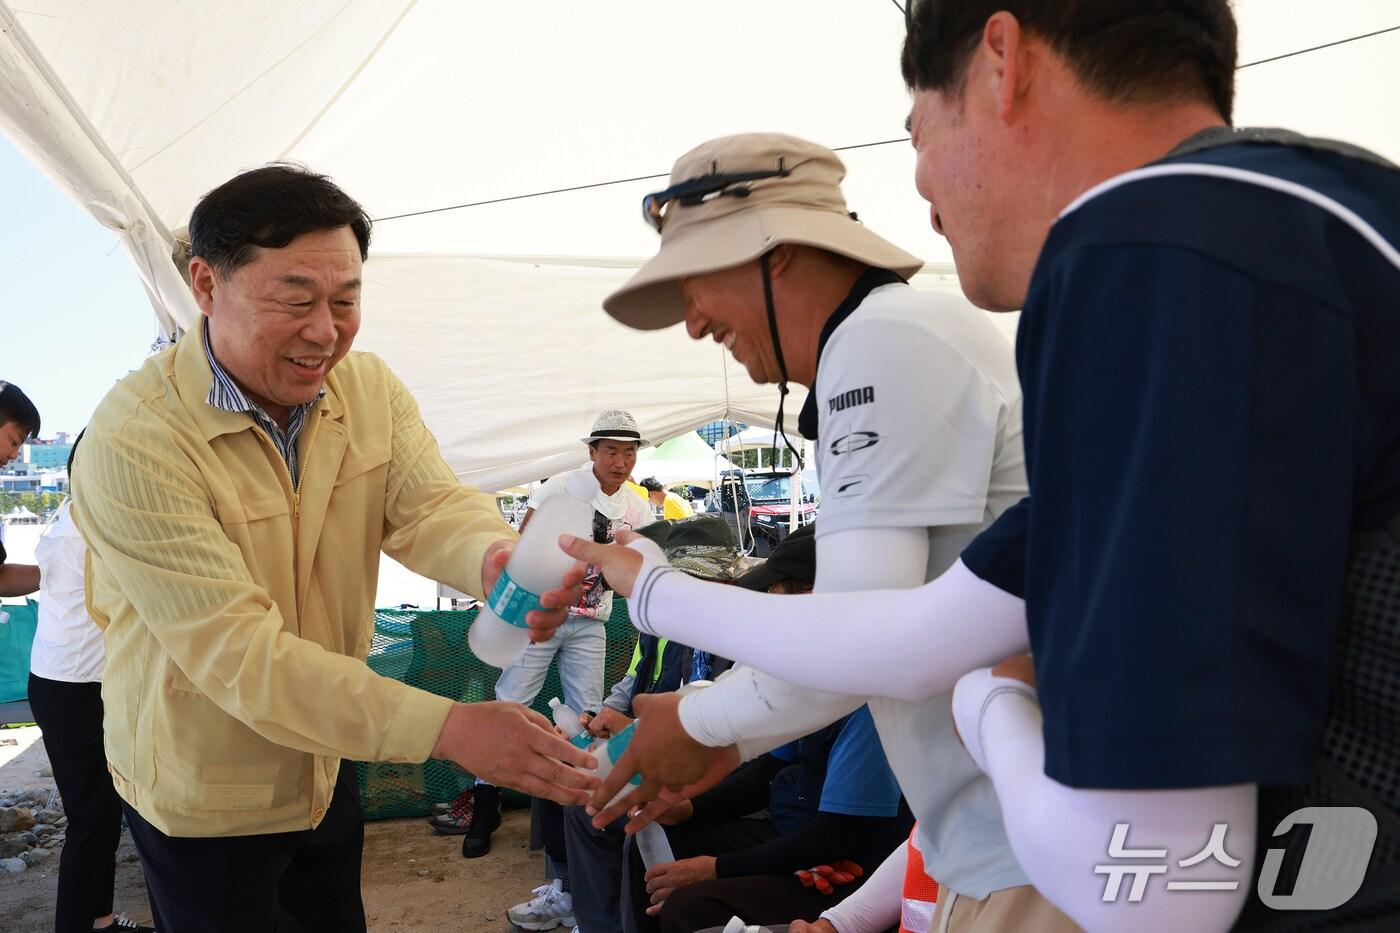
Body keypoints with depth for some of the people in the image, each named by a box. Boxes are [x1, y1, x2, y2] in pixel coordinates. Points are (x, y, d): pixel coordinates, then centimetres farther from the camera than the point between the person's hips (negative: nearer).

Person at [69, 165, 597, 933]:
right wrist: (447, 728, -41)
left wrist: (496, 557, -45)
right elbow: (235, 651, -33)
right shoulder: (133, 441, -29)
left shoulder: (370, 387, -7)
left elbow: (428, 504, -19)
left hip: (327, 767, 6)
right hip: (201, 794, -6)